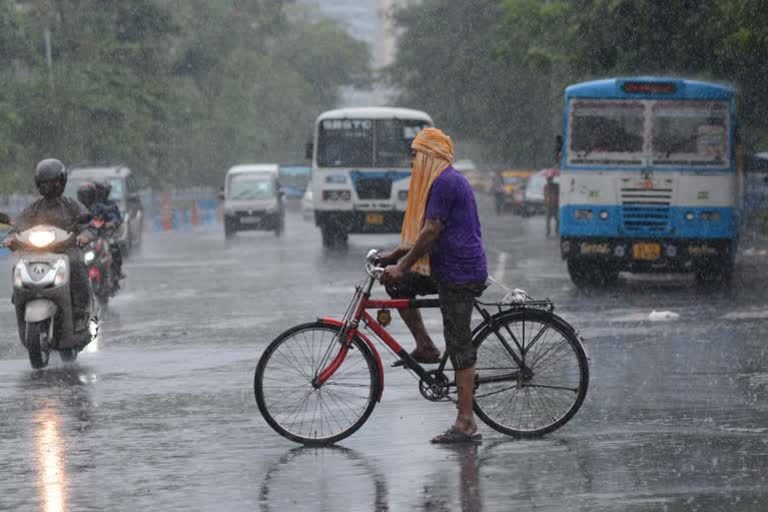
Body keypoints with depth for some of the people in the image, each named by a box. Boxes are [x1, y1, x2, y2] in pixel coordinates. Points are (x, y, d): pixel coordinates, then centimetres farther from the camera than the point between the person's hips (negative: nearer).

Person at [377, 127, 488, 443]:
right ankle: (425, 347, 16)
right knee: (398, 286, 15)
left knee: (460, 347, -8)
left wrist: (401, 266, -15)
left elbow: (431, 232, -20)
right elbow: (425, 232, 24)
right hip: (447, 269, 10)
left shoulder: (443, 182, -14)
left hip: (458, 274, -10)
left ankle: (466, 424, -8)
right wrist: (393, 256, 21)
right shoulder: (451, 180, 18)